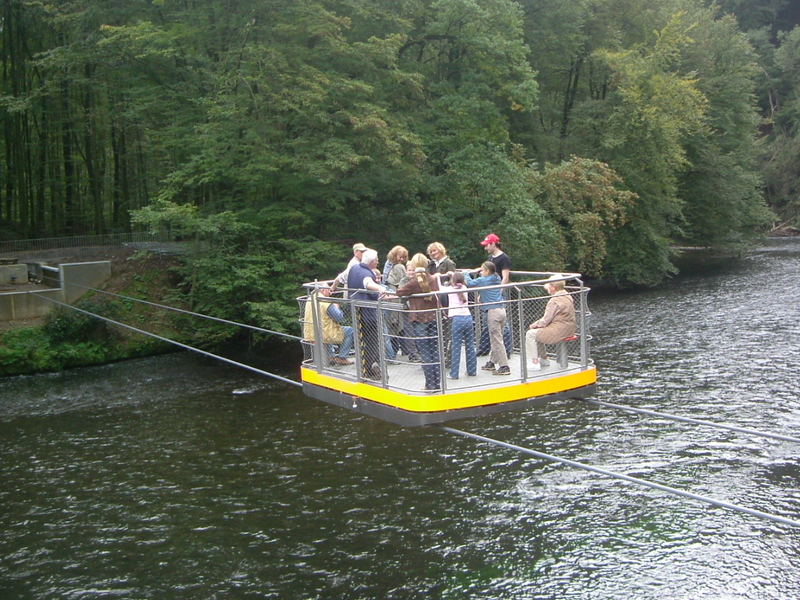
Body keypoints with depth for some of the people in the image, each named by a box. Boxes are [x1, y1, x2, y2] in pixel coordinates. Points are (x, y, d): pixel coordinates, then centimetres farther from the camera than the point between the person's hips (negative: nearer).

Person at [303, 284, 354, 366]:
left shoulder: (310, 300, 8)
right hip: (324, 336, -8)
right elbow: (340, 318, -14)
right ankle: (341, 357, 7)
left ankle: (330, 356, 32)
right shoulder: (326, 303, -17)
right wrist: (337, 307, 4)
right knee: (350, 331, 4)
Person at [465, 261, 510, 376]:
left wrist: (467, 274, 19)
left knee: (496, 340, -5)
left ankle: (504, 367, -7)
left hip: (493, 311, -8)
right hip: (502, 309, 8)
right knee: (495, 339, 17)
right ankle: (492, 362, 26)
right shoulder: (496, 279, 14)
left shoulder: (482, 280, -6)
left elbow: (469, 283, 1)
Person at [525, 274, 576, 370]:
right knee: (538, 333, 24)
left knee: (530, 334, -1)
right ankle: (544, 359, 30)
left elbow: (545, 321, -18)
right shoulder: (568, 296, 9)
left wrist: (534, 325, 1)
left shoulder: (554, 301, -21)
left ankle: (535, 363, 1)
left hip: (559, 331, -10)